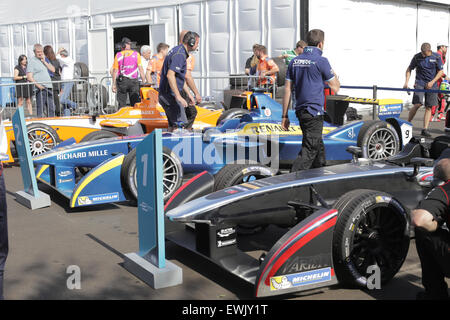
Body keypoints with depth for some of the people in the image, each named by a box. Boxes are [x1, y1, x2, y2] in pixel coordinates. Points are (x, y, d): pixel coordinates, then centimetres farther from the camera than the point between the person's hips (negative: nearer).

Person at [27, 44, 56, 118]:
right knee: (40, 109, -7)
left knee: (51, 109, 7)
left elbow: (53, 70, 9)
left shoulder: (45, 59, 18)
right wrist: (38, 85, -17)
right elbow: (29, 77, -9)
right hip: (40, 88, -6)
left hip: (49, 87, 6)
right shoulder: (32, 61, -1)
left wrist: (44, 62, -1)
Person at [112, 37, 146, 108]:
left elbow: (115, 71, 0)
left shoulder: (118, 55, 2)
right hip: (134, 81, 0)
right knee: (135, 104, 4)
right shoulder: (136, 54, 1)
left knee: (121, 104, 3)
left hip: (122, 81, 0)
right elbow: (140, 69, -2)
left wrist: (114, 84, 4)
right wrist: (144, 82, 3)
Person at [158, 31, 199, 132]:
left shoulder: (179, 51, 18)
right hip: (170, 95, -11)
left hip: (167, 95, 11)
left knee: (173, 125, 14)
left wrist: (189, 94, 23)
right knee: (182, 126, -12)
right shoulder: (180, 54, -16)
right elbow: (170, 75, -27)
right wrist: (178, 96, -28)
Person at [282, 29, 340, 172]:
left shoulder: (294, 61, 8)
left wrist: (285, 116, 9)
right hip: (314, 112, -8)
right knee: (309, 150, -6)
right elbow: (335, 88, -3)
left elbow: (287, 90, 6)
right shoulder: (321, 61, -11)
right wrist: (335, 77, 18)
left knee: (318, 145, 21)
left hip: (300, 111, 8)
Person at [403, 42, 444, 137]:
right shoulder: (417, 57, -2)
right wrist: (406, 82, -3)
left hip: (432, 84, 1)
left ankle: (425, 130, 4)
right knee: (417, 104, -17)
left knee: (429, 107, 0)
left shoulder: (436, 57, -2)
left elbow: (440, 71, 3)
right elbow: (409, 69, 8)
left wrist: (432, 82, -10)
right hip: (420, 83, -1)